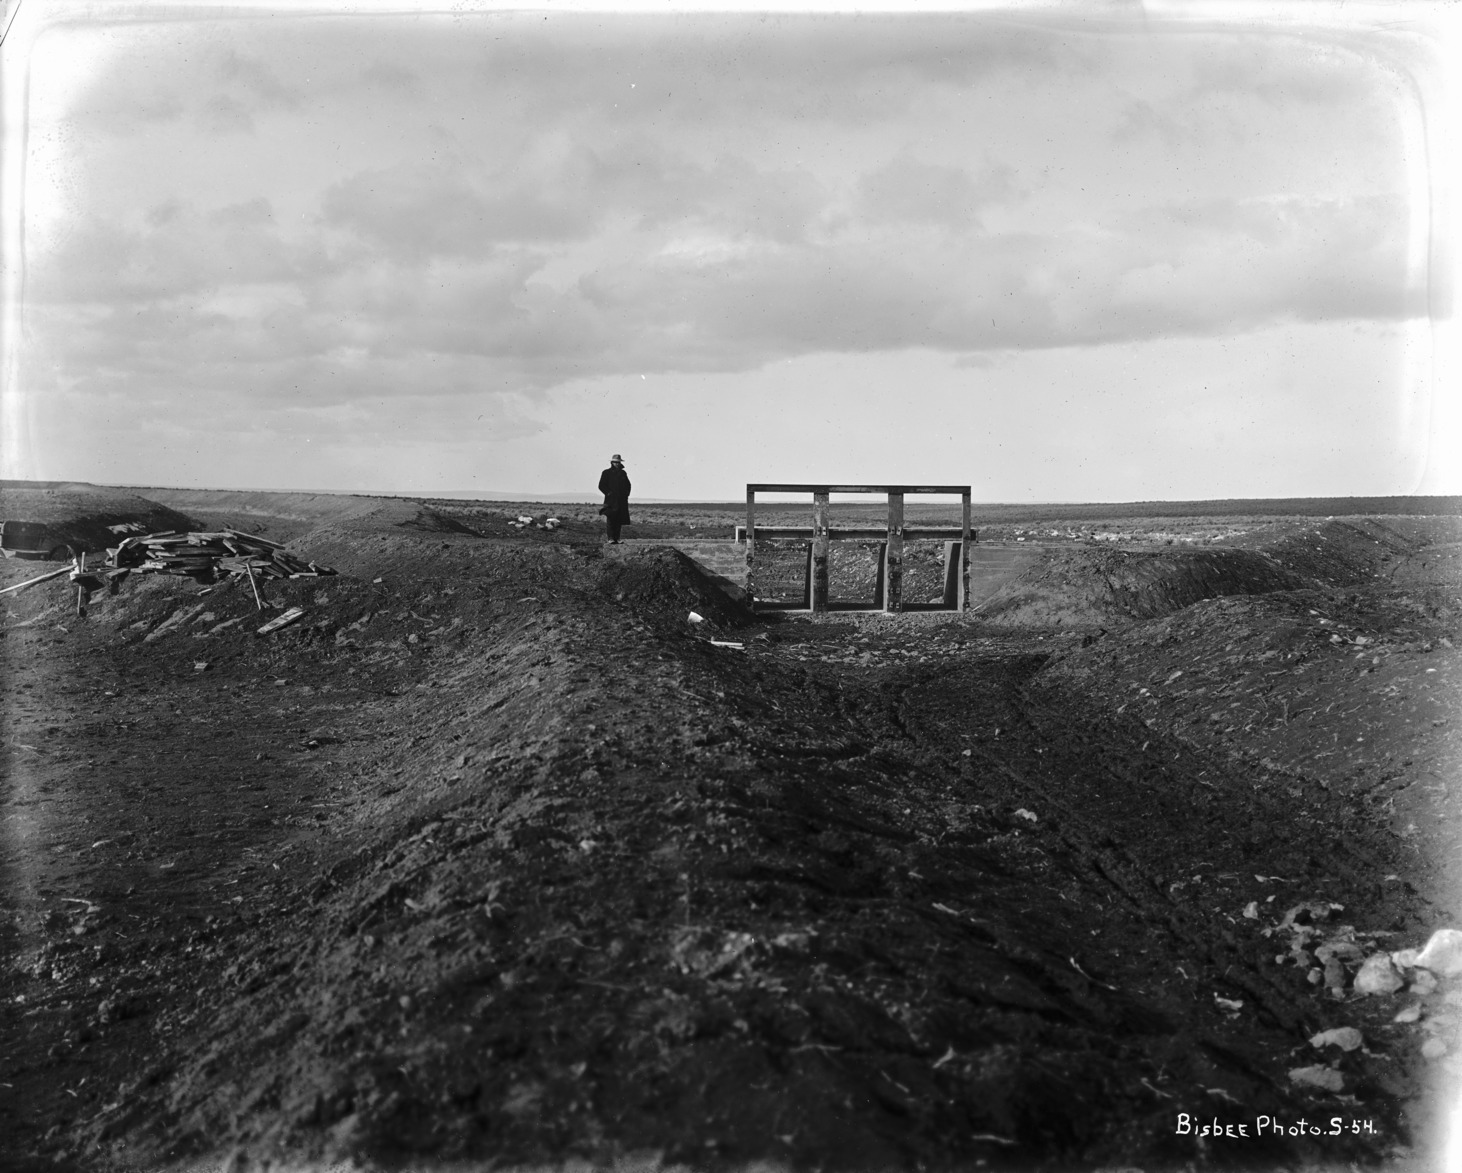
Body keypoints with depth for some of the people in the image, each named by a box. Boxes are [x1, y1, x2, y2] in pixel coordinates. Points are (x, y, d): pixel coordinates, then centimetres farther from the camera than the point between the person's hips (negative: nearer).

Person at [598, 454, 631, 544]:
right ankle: (611, 538, -16)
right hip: (611, 499, -4)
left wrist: (626, 494, 9)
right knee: (611, 519, -13)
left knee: (619, 520, 1)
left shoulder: (623, 473, 16)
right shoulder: (606, 473, 3)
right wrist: (608, 493, -10)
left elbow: (628, 485, 24)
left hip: (622, 500, 4)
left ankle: (617, 538, 3)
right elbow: (601, 486, 0)